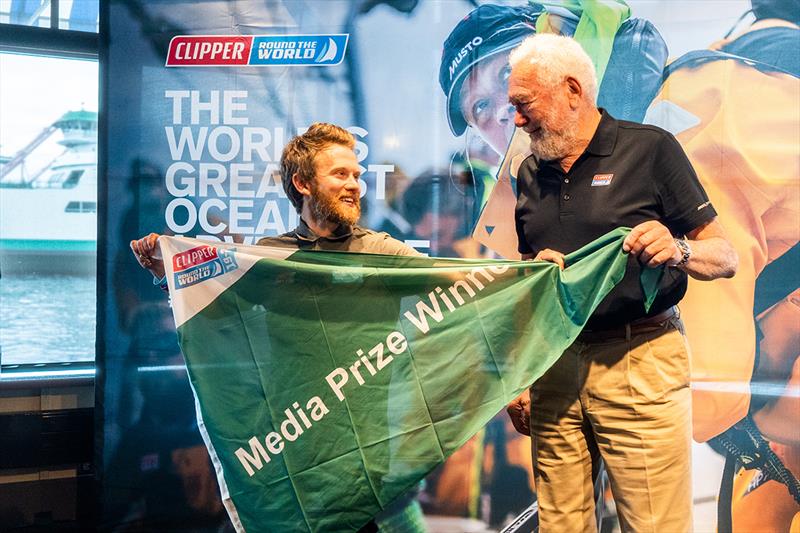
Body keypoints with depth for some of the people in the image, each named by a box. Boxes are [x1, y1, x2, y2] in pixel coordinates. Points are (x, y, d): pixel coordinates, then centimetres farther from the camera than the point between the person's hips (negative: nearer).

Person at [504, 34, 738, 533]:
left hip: (639, 365, -5)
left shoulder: (651, 149, -3)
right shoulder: (531, 173, 13)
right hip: (553, 369, 5)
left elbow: (725, 257, -3)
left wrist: (678, 250, -24)